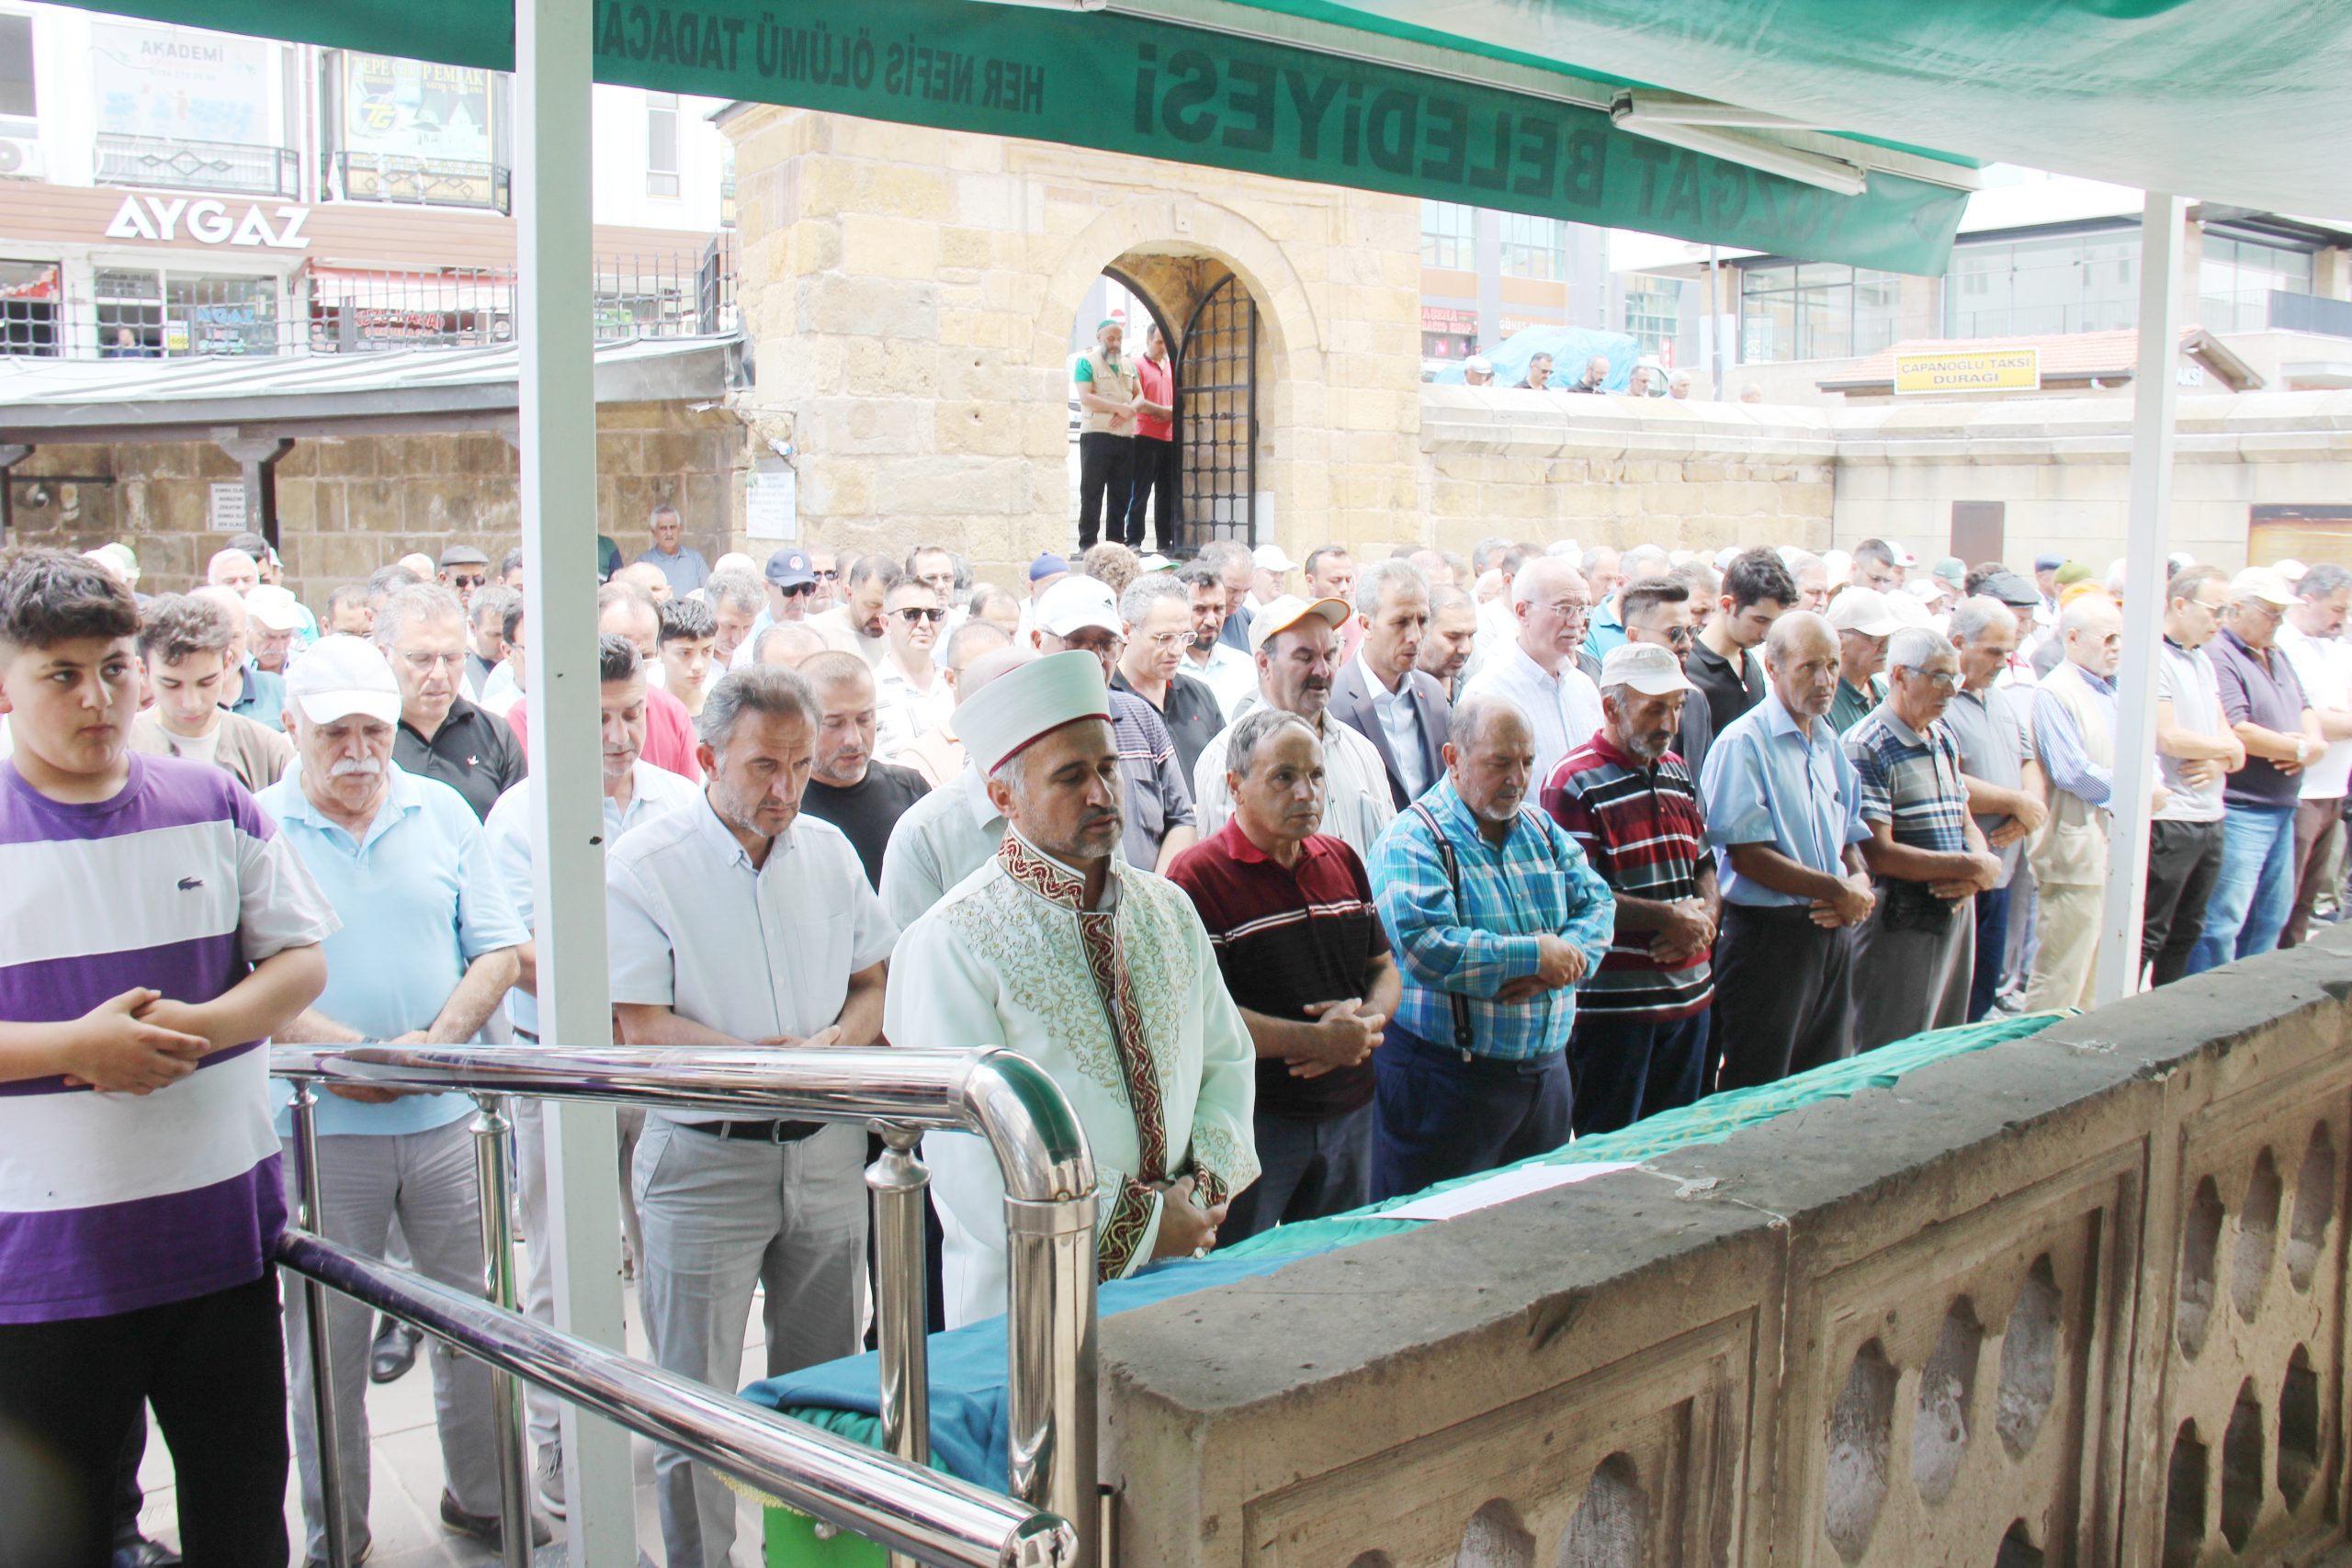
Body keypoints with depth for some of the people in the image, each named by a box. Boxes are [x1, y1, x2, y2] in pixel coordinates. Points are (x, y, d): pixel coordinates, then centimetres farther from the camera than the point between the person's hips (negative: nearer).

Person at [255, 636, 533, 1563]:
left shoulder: (442, 812, 6)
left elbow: (499, 950, 3)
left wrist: (433, 1041, -12)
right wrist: (344, 1052, -20)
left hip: (449, 1115, 3)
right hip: (321, 1127, -2)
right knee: (328, 1339, 9)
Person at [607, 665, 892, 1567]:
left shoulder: (828, 850, 6)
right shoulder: (643, 866, -9)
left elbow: (876, 979, 12)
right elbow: (638, 1027, -15)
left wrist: (843, 1038, -10)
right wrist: (775, 1060, -22)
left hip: (827, 1150, 5)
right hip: (704, 1161, -4)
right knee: (695, 1401, 4)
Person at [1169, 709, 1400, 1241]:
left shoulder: (1342, 862, 10)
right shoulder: (1200, 877, -14)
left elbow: (1383, 966, 16)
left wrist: (1366, 1022, -6)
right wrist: (1319, 1042, -20)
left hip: (1350, 1112, 7)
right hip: (1252, 1119, -6)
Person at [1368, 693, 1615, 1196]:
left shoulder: (1542, 829, 12)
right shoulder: (1413, 840, -13)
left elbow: (1598, 903, 5)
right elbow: (1428, 949, -26)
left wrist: (1562, 963, -17)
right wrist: (1536, 955, -18)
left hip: (1546, 1073, 7)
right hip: (1446, 1083, -7)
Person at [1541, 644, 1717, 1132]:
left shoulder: (1678, 772, 13)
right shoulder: (1574, 783, -11)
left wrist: (1705, 916, -2)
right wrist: (1670, 917, -14)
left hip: (1690, 994, 7)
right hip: (1613, 1001, -7)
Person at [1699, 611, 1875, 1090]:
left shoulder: (1830, 743, 13)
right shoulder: (1743, 743, -11)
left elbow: (1850, 839, 18)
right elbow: (1747, 856, -16)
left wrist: (1860, 884, -4)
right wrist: (1838, 890, -12)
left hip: (1833, 932, 7)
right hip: (1767, 937, -7)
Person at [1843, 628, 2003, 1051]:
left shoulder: (1944, 738, 12)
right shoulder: (1866, 747, -15)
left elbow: (1964, 821, 17)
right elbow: (1879, 854, -21)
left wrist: (1985, 864, -6)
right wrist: (1973, 867, -16)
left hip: (1956, 913, 8)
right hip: (1898, 925, -8)